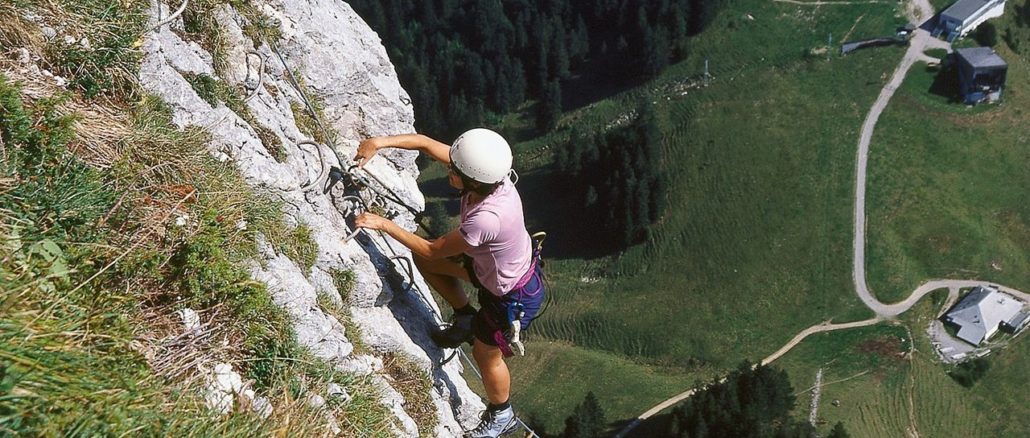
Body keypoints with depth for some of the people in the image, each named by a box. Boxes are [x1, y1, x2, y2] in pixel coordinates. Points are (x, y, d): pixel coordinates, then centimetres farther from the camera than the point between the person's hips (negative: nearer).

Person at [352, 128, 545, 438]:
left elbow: (432, 251, -25)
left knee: (486, 354, 16)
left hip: (513, 297, -8)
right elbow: (425, 142, -10)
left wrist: (384, 224, -18)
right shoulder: (486, 174, -21)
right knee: (422, 260, 7)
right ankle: (465, 320, 23)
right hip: (492, 264, 8)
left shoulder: (486, 218, -42)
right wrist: (381, 142, -21)